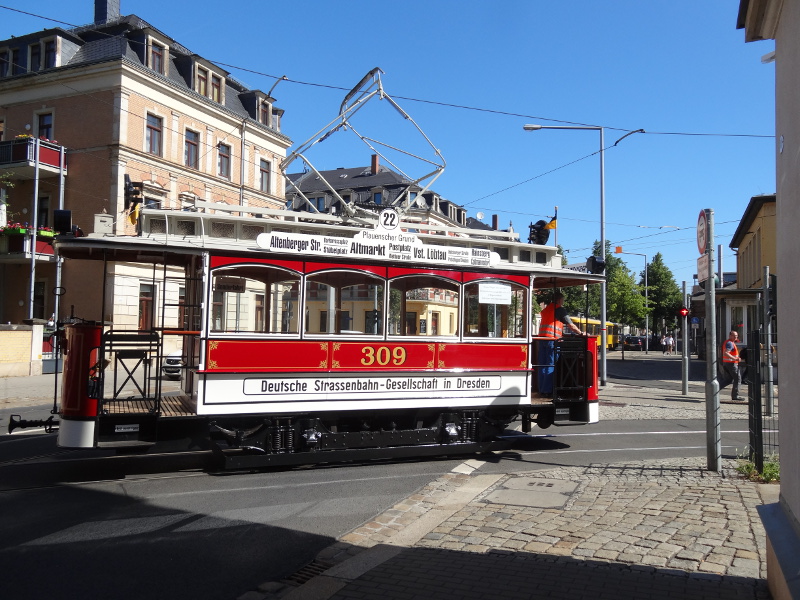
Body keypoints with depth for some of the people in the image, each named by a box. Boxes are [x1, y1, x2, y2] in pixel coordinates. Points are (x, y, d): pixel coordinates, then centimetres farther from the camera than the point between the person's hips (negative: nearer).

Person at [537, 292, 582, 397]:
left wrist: (562, 334, 31)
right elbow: (571, 325, 1)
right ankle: (548, 391, -5)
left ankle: (542, 390, 11)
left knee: (542, 365, 8)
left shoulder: (545, 309, 21)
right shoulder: (560, 309, -1)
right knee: (551, 365, -4)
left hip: (542, 338, 7)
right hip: (552, 338, -7)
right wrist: (581, 333, 14)